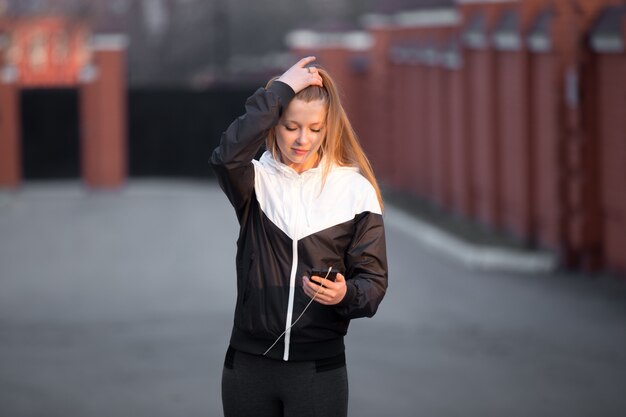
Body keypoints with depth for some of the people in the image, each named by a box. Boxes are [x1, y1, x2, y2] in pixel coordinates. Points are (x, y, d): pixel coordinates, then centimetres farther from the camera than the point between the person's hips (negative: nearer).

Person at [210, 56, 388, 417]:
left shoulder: (354, 189, -1)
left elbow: (374, 279, 0)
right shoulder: (257, 180, 0)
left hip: (320, 367, -1)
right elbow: (228, 155, -24)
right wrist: (281, 89, -18)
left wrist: (347, 294, -23)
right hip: (249, 363, 1)